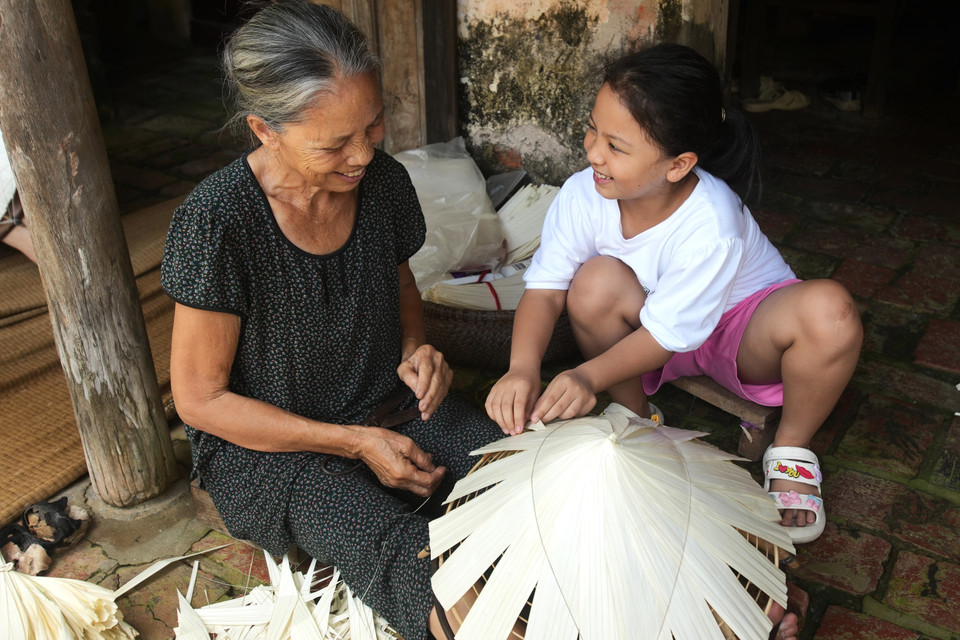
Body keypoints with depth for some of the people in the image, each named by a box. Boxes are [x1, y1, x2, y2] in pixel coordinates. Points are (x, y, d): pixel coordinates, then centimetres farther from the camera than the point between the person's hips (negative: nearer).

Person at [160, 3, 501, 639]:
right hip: (264, 444, -4)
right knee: (417, 567, -32)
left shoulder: (384, 180, -6)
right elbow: (201, 399, -13)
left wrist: (416, 348, -7)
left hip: (391, 408, 5)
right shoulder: (216, 221, -22)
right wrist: (356, 443, -17)